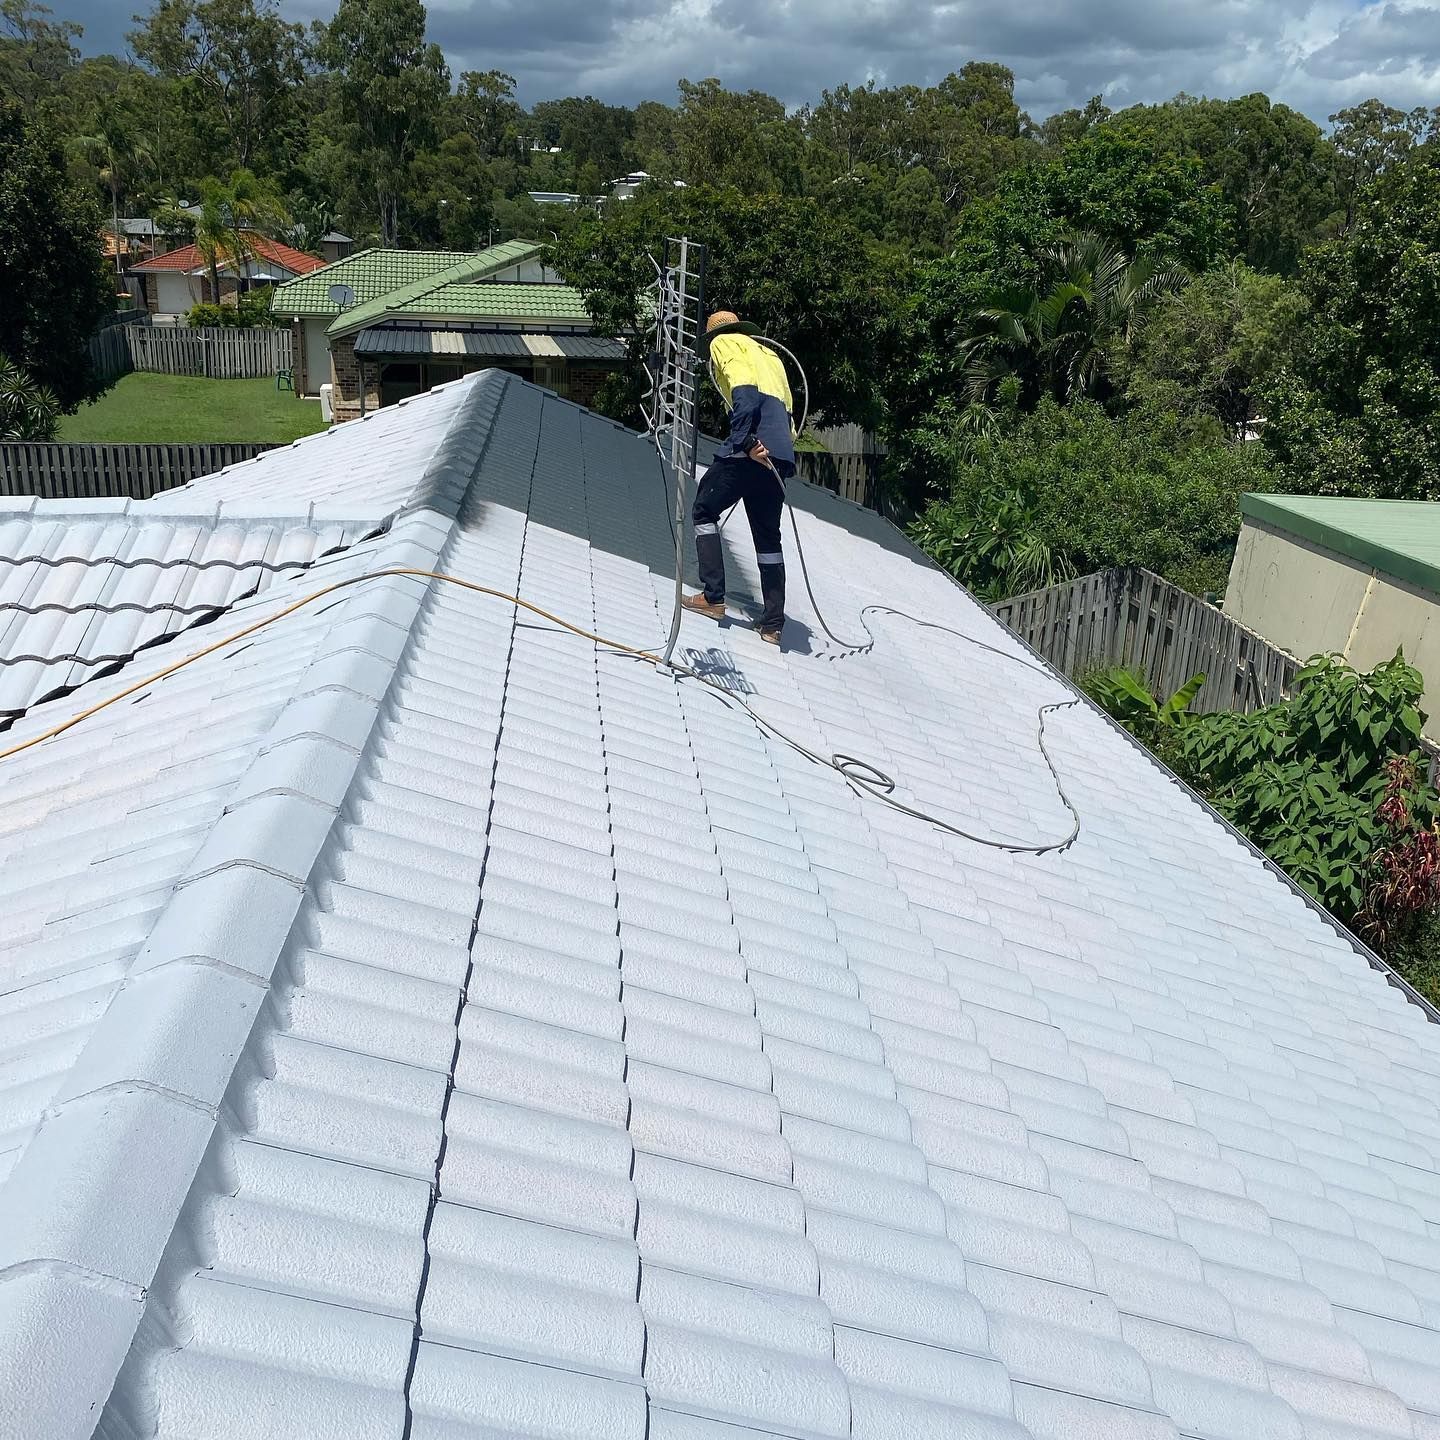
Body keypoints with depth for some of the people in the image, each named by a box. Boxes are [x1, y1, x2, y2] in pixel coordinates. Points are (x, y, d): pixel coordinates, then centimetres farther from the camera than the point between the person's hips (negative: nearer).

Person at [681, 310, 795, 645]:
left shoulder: (724, 343, 11)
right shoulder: (769, 355, 34)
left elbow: (743, 389, -9)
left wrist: (746, 439, -20)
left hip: (751, 449, -7)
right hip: (780, 454, 7)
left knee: (704, 512, 11)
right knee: (768, 536, 12)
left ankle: (713, 598, 4)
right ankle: (773, 623, 9)